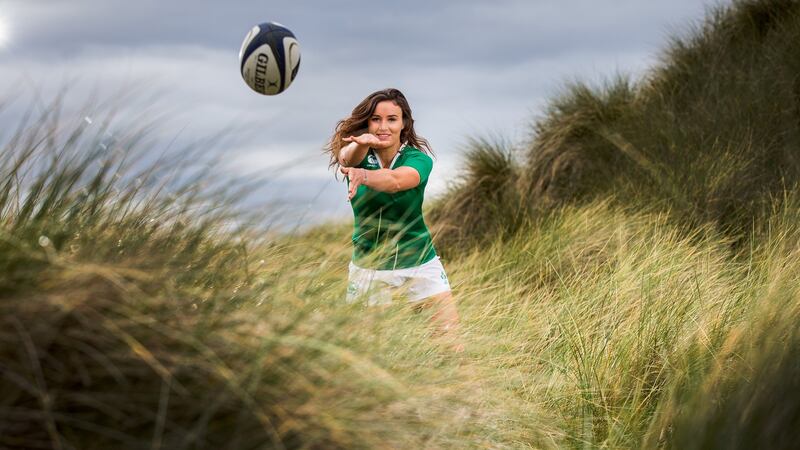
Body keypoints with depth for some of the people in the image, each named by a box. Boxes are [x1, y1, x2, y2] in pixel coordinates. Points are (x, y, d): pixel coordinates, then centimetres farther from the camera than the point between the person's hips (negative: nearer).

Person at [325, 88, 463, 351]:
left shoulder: (418, 159, -11)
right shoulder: (357, 155, -6)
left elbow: (396, 181, -34)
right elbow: (347, 157, -31)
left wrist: (363, 175, -56)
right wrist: (361, 143, -56)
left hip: (419, 265, -1)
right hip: (367, 267, 1)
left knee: (452, 348, -7)